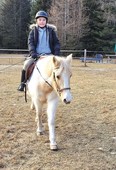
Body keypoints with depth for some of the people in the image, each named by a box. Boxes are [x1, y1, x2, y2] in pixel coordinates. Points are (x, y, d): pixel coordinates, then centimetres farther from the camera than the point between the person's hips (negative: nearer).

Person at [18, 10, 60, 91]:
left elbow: (56, 43, 7)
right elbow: (30, 43, -1)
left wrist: (56, 54, -7)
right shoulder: (33, 31, 7)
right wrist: (33, 53, -18)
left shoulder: (51, 30, 7)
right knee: (26, 64, -22)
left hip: (49, 54, 1)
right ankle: (23, 83, -3)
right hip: (36, 55, 0)